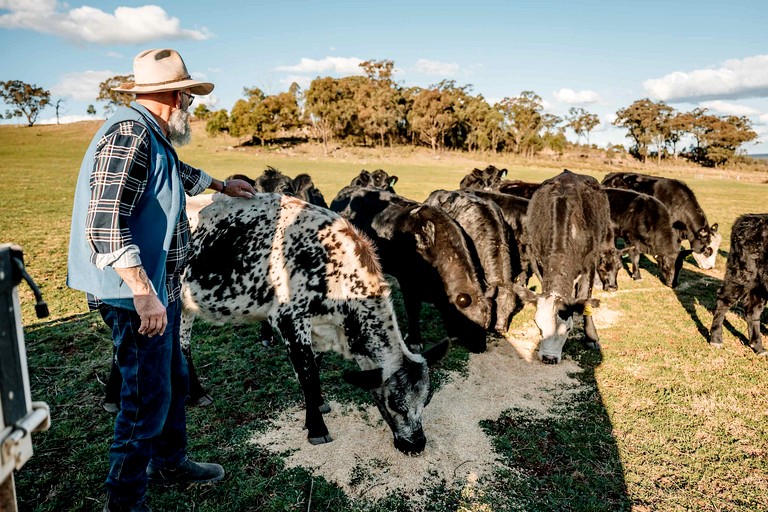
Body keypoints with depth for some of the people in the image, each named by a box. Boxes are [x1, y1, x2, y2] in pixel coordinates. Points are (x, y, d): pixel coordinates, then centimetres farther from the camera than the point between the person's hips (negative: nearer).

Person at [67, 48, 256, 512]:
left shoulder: (151, 136, 12)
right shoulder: (129, 134, -19)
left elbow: (181, 173, 34)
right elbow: (105, 223, -27)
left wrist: (222, 185, 47)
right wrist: (143, 293, -29)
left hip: (160, 288, 10)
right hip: (136, 295, -10)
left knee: (173, 380, 21)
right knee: (147, 395, 1)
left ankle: (170, 462, 41)